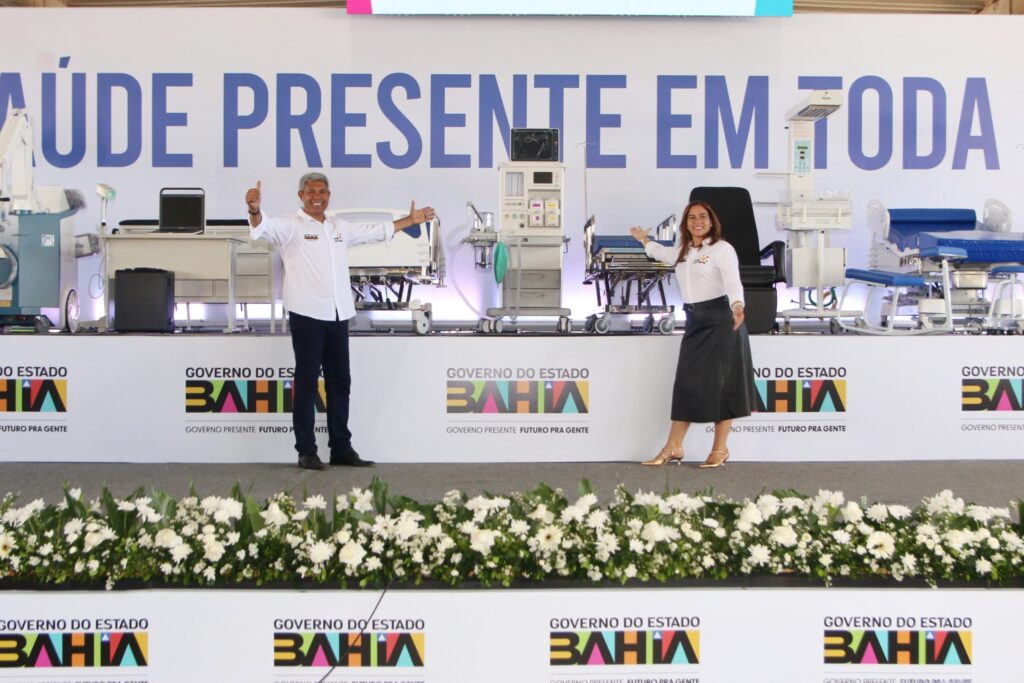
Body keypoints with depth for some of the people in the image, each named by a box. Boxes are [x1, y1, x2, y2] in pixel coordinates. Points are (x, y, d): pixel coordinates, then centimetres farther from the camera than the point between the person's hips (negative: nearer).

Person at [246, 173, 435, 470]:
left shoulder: (341, 227, 18)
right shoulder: (290, 226, -1)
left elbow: (376, 231, 30)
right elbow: (264, 227, -20)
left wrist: (410, 220, 35)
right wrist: (255, 210, -41)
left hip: (338, 315, 6)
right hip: (306, 314, -6)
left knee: (339, 382, 10)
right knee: (307, 382, -3)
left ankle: (341, 449, 18)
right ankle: (306, 452, 2)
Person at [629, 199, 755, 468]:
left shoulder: (722, 248, -9)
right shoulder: (682, 250, 14)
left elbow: (733, 281, -25)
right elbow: (662, 253, 39)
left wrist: (737, 307, -43)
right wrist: (644, 240, 49)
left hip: (719, 319, -7)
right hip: (694, 321, 7)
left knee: (720, 383, -3)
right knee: (687, 383, 5)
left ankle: (720, 449, 5)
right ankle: (673, 448, 6)